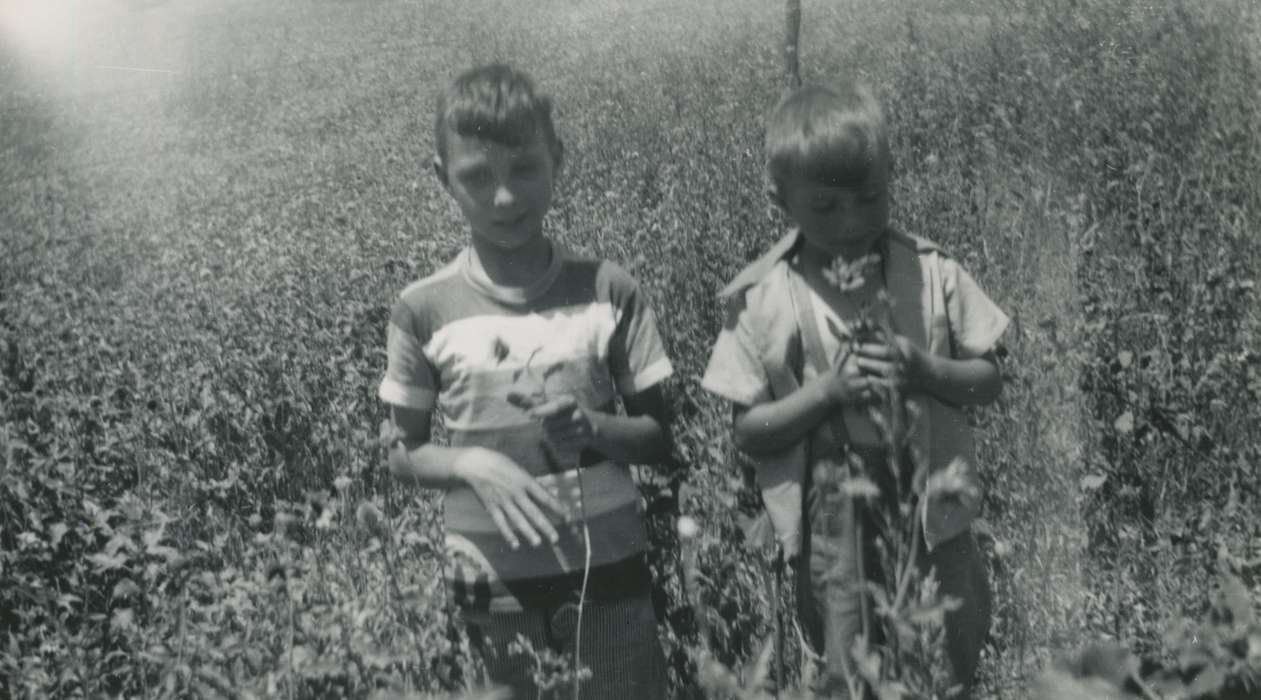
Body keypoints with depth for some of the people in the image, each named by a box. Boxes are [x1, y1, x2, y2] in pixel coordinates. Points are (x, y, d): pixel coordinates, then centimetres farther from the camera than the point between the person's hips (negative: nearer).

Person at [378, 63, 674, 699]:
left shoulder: (608, 291, -6)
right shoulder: (423, 310, -6)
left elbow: (658, 438, 1)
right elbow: (403, 456, 3)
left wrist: (593, 429, -19)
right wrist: (470, 463, -17)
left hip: (608, 570, 0)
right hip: (494, 586, 0)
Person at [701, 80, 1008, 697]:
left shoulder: (930, 272, -4)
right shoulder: (762, 301, -8)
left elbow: (990, 381, 2)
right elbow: (746, 433, -5)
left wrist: (924, 371, -17)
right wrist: (826, 391, -19)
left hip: (932, 515, 2)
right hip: (835, 532, -1)